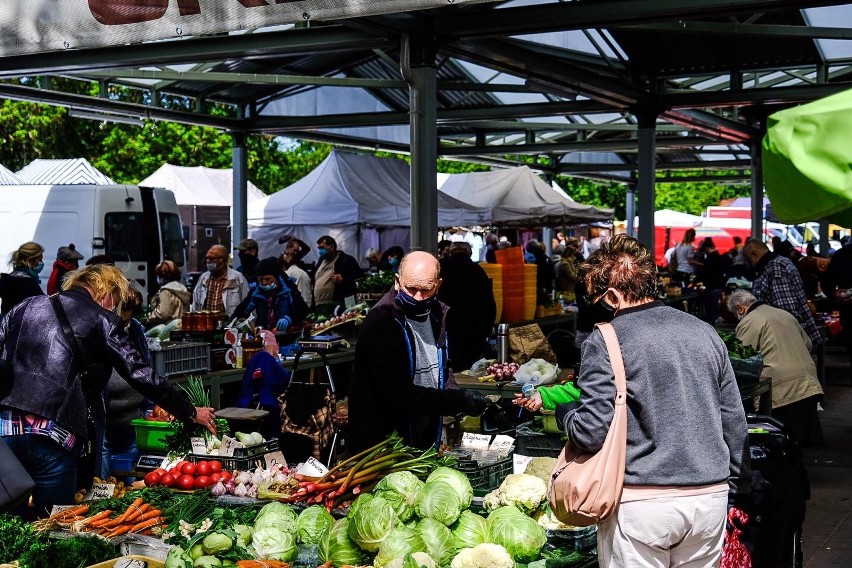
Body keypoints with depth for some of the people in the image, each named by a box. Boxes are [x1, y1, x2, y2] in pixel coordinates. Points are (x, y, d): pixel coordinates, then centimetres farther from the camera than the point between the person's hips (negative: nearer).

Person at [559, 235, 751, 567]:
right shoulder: (705, 333, 8)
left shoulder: (604, 342, -9)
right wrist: (739, 489, 20)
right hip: (711, 498, 5)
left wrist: (563, 413, 7)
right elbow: (735, 423, 11)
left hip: (640, 501, -5)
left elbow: (592, 433, -13)